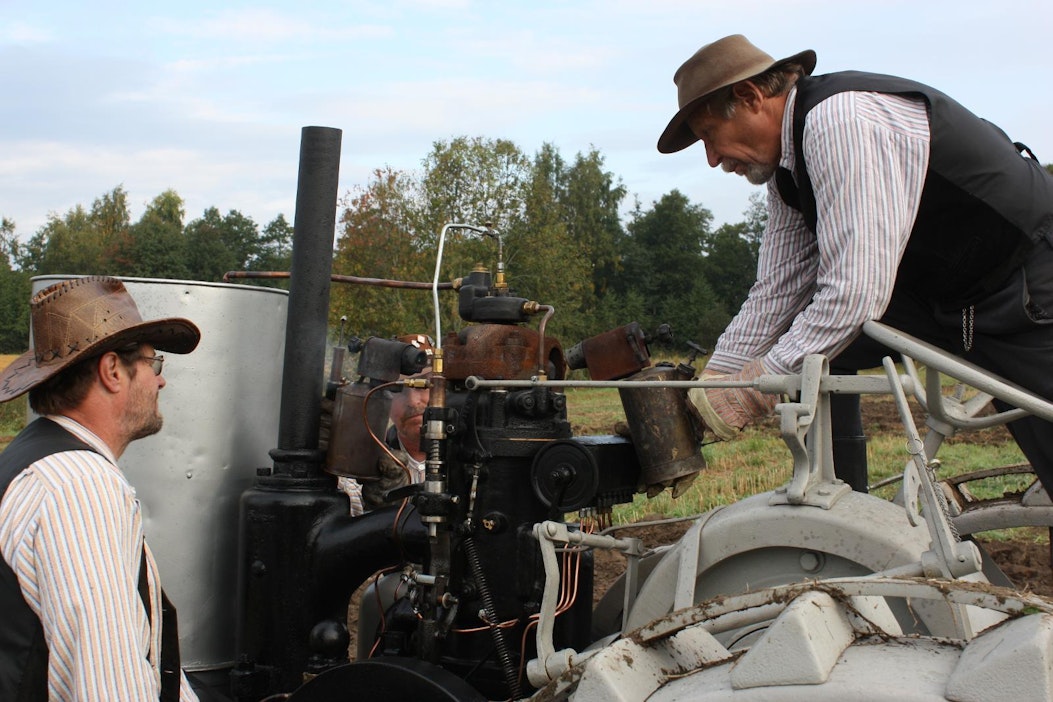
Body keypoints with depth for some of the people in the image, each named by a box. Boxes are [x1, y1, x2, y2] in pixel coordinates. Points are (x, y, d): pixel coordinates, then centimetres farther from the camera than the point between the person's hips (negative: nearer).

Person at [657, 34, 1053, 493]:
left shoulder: (841, 119, -28)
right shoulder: (787, 162, 2)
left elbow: (857, 290, -33)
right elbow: (776, 290, 4)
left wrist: (754, 387, -27)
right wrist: (711, 387, -2)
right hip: (939, 289, 9)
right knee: (806, 352, -1)